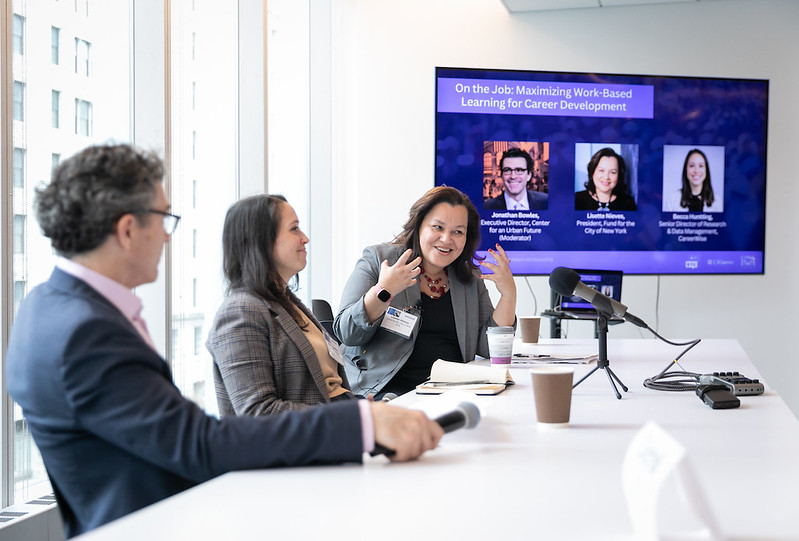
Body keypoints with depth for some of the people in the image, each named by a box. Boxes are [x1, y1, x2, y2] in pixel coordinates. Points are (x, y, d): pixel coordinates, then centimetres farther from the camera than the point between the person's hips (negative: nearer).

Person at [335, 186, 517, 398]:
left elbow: (489, 348, 8)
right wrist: (383, 292, -20)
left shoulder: (471, 280, 15)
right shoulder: (377, 259, 3)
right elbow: (346, 334, -5)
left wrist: (509, 294, -2)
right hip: (387, 391, -4)